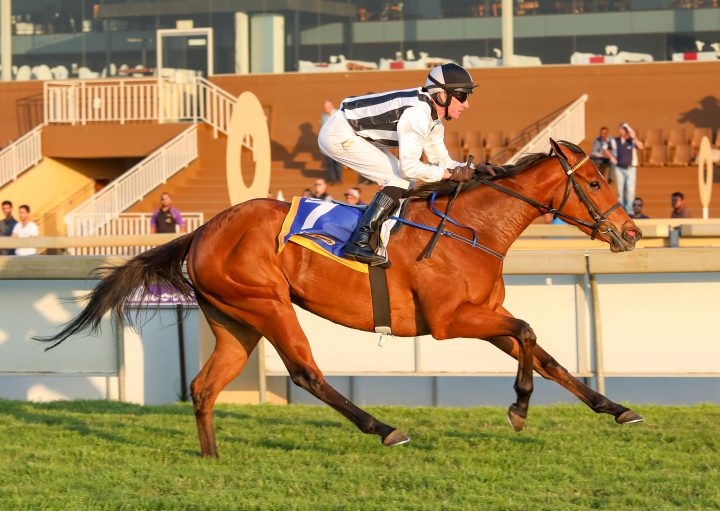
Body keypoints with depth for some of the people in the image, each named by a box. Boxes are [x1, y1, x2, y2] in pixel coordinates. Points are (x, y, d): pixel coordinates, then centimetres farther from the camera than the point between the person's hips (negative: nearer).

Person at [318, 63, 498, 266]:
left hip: (356, 133, 10)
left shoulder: (432, 119, 5)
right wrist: (450, 174, -19)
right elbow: (409, 167, -28)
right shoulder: (417, 114, -26)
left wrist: (471, 170, -5)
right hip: (339, 134, -10)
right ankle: (359, 243, -19)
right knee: (400, 179, -15)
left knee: (404, 184, 10)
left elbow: (441, 160, 12)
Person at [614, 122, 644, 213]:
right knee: (620, 190, 4)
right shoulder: (615, 141, 4)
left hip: (630, 168, -2)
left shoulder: (632, 141, -2)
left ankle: (629, 209, -3)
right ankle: (621, 208, 12)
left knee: (630, 190, -8)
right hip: (619, 168, 2)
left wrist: (634, 137, -26)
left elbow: (640, 147, -21)